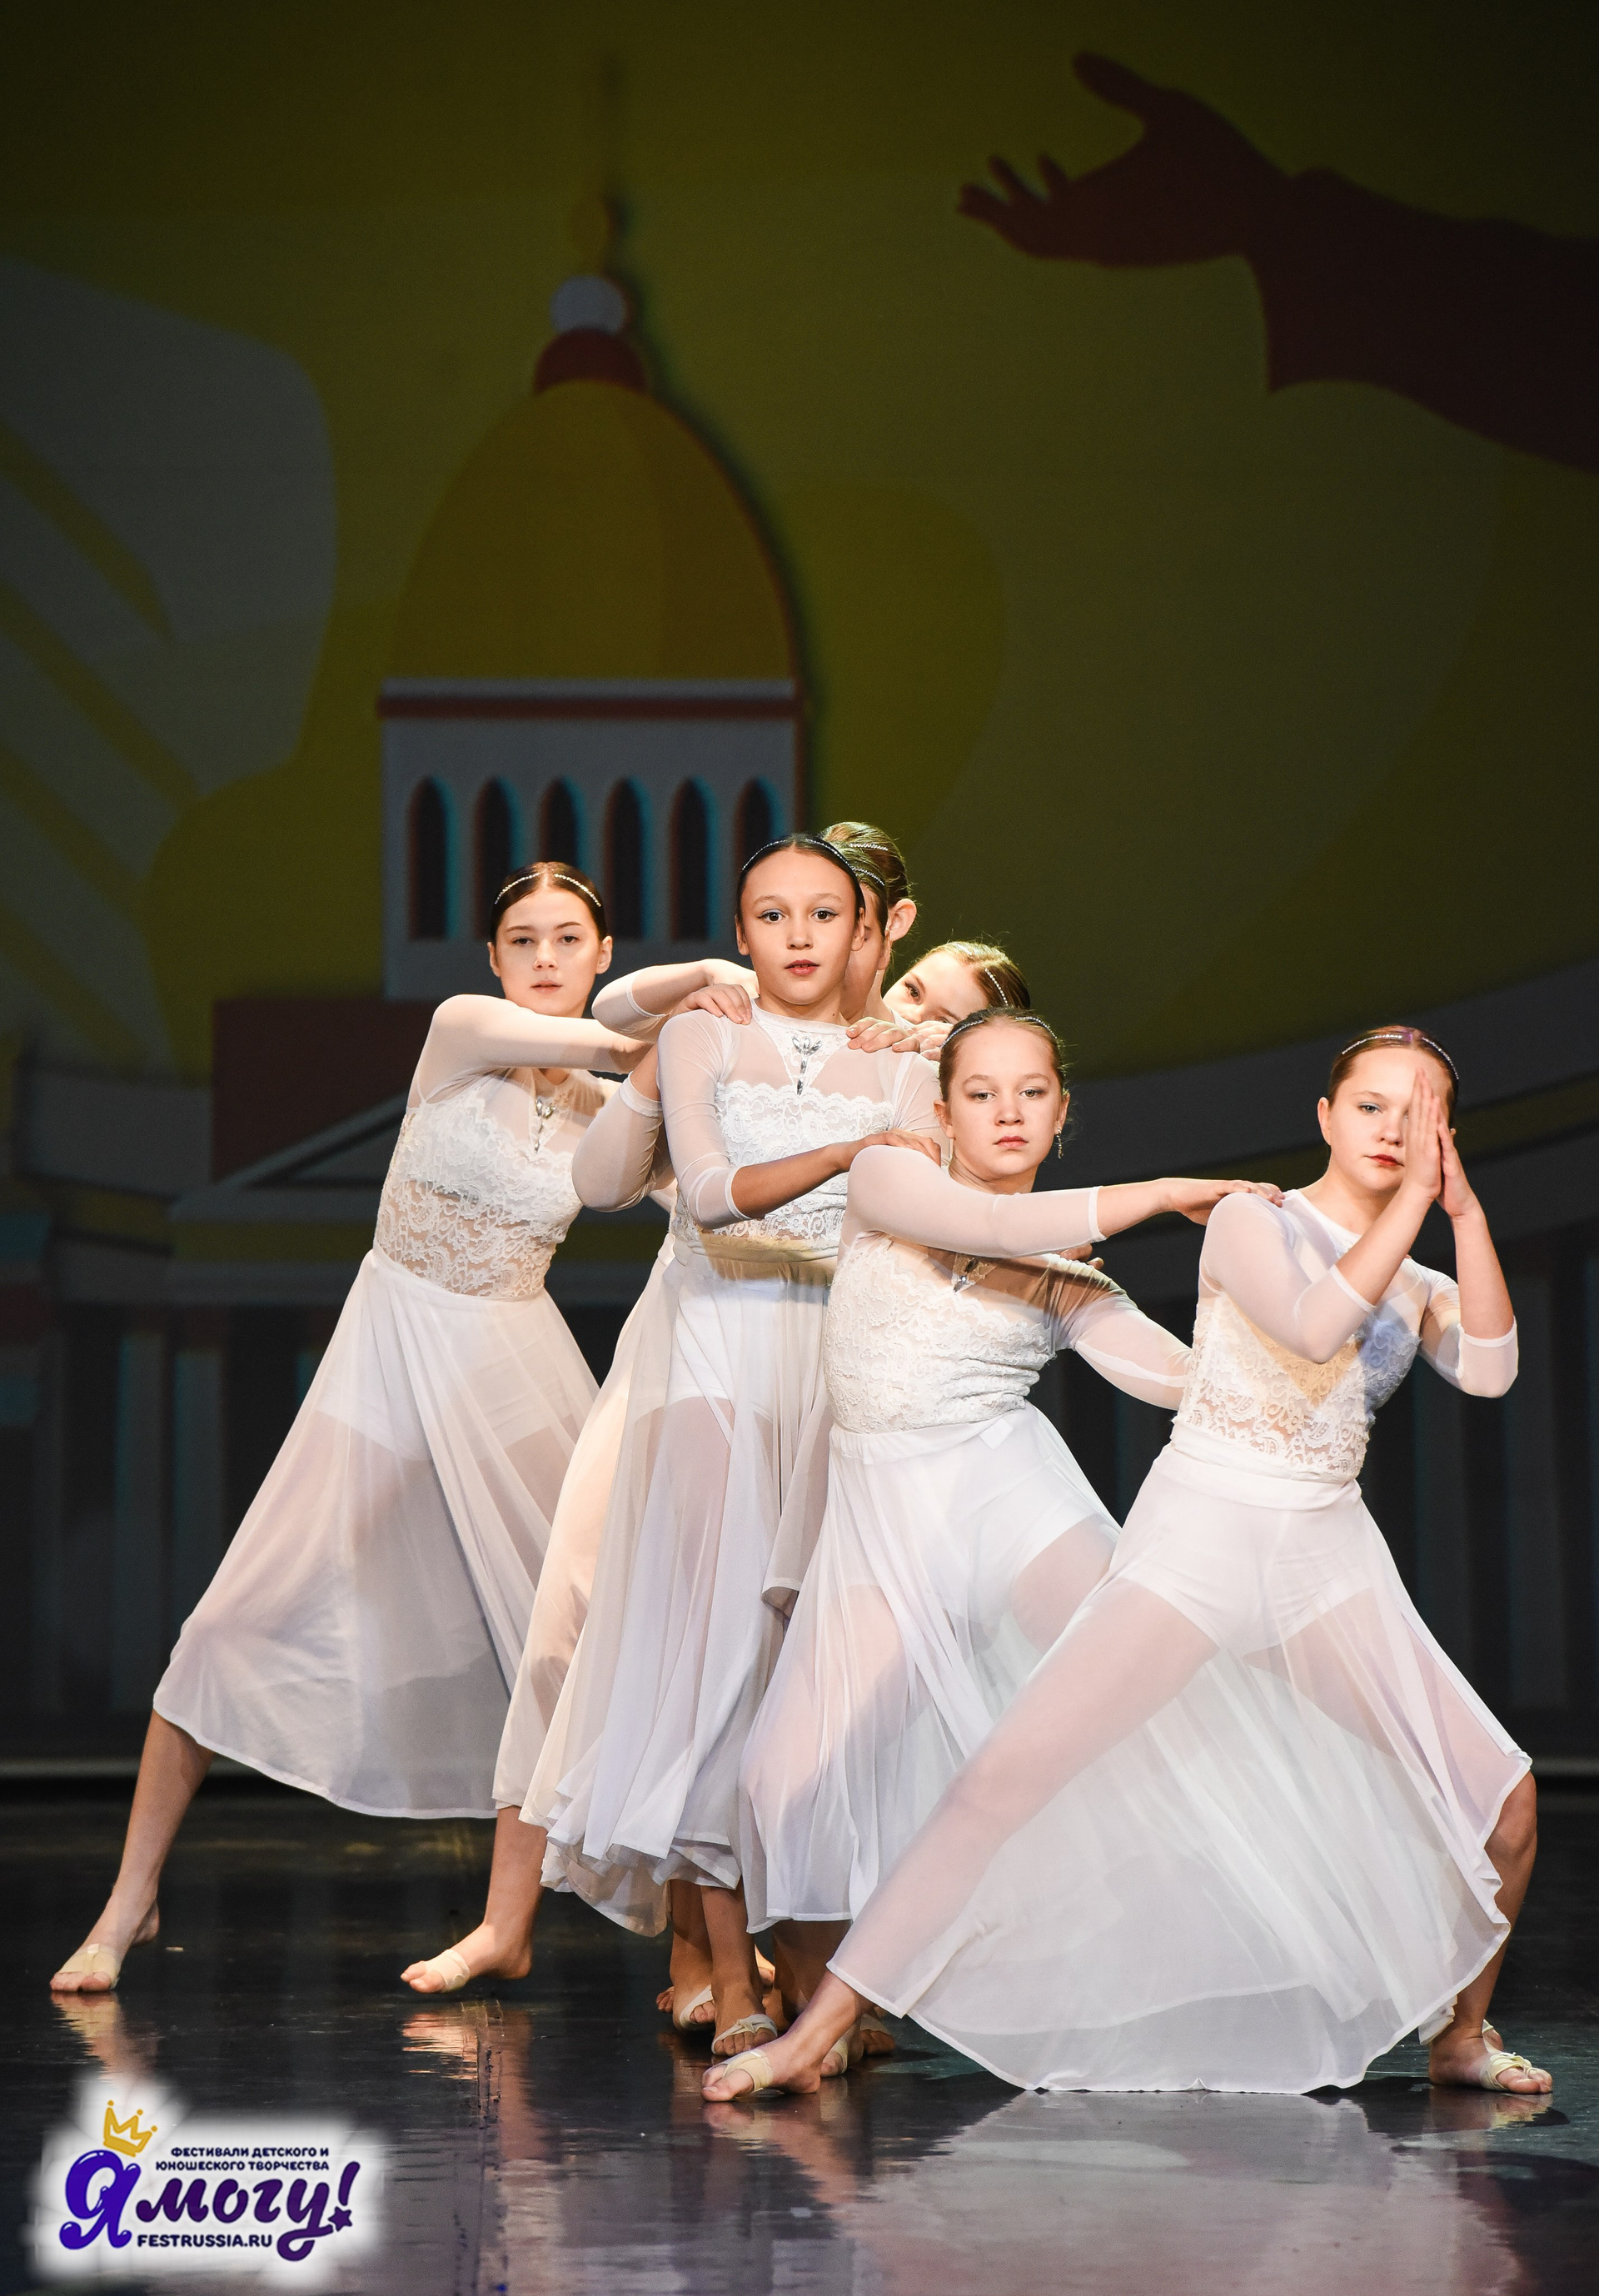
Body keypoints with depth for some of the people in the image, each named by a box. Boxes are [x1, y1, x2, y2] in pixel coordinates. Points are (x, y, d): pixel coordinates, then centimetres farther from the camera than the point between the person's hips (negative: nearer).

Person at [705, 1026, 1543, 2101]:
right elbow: (1313, 1324, -23)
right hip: (1193, 1547, -5)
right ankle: (818, 2030, -13)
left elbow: (1491, 1369, -8)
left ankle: (1461, 2035, 19)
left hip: (1330, 1566, 5)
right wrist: (1411, 1199, -18)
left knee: (1501, 1797, -5)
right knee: (1008, 1776, -16)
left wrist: (1466, 1207, -10)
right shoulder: (1250, 1223, -3)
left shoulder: (1420, 1286, 13)